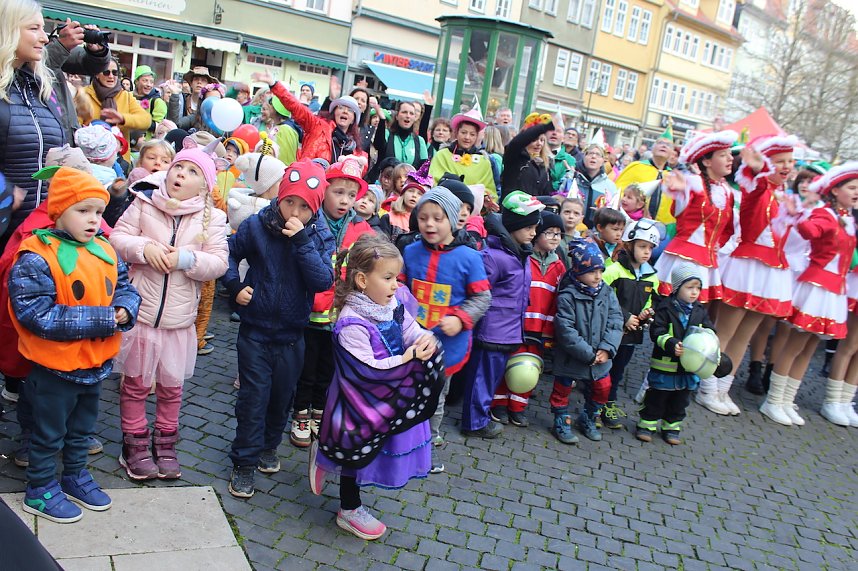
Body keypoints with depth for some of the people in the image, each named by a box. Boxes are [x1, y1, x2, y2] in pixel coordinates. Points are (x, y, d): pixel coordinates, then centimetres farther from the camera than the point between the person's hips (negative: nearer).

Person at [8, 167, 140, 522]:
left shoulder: (104, 251, -2)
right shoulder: (35, 259, -23)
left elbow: (124, 287, 6)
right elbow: (40, 316, -29)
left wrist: (125, 309, -19)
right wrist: (103, 318, -28)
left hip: (96, 363, 6)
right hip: (55, 368, -6)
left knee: (82, 429, 26)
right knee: (49, 433, 15)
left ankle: (75, 476, 47)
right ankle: (40, 490, 35)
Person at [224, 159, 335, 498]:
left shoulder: (320, 237, -7)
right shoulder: (257, 226, -8)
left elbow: (323, 281, -20)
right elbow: (230, 253, 5)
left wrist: (302, 240, -27)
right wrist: (235, 287, -8)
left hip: (292, 335, 2)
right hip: (255, 330, -1)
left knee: (282, 396, 15)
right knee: (253, 396, 0)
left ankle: (269, 446, 38)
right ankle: (244, 461, 14)